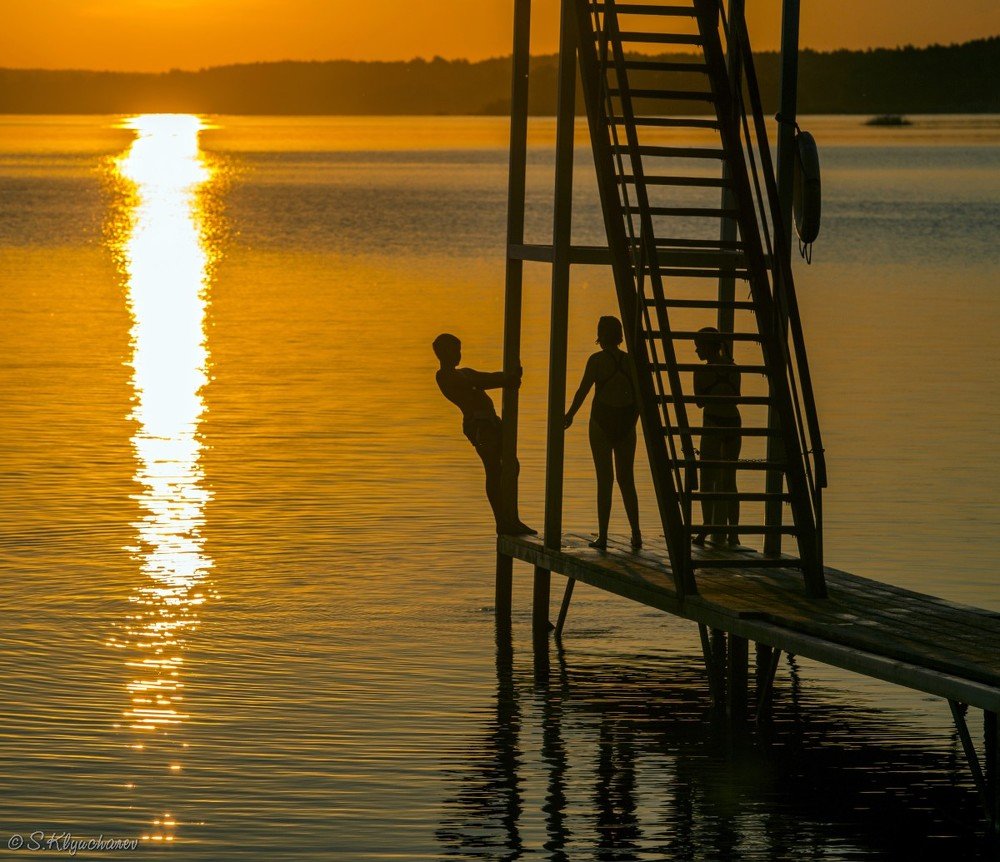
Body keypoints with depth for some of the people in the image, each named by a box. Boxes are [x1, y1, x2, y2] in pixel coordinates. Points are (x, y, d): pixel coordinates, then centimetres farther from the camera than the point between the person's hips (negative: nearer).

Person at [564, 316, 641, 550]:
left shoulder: (597, 360, -10)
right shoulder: (630, 361, 0)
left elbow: (582, 391, -9)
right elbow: (639, 396, 4)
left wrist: (570, 415, 7)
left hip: (601, 423, -3)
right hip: (626, 425, 3)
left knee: (605, 480, 1)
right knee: (626, 480, 12)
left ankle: (603, 537, 1)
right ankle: (636, 534, 5)